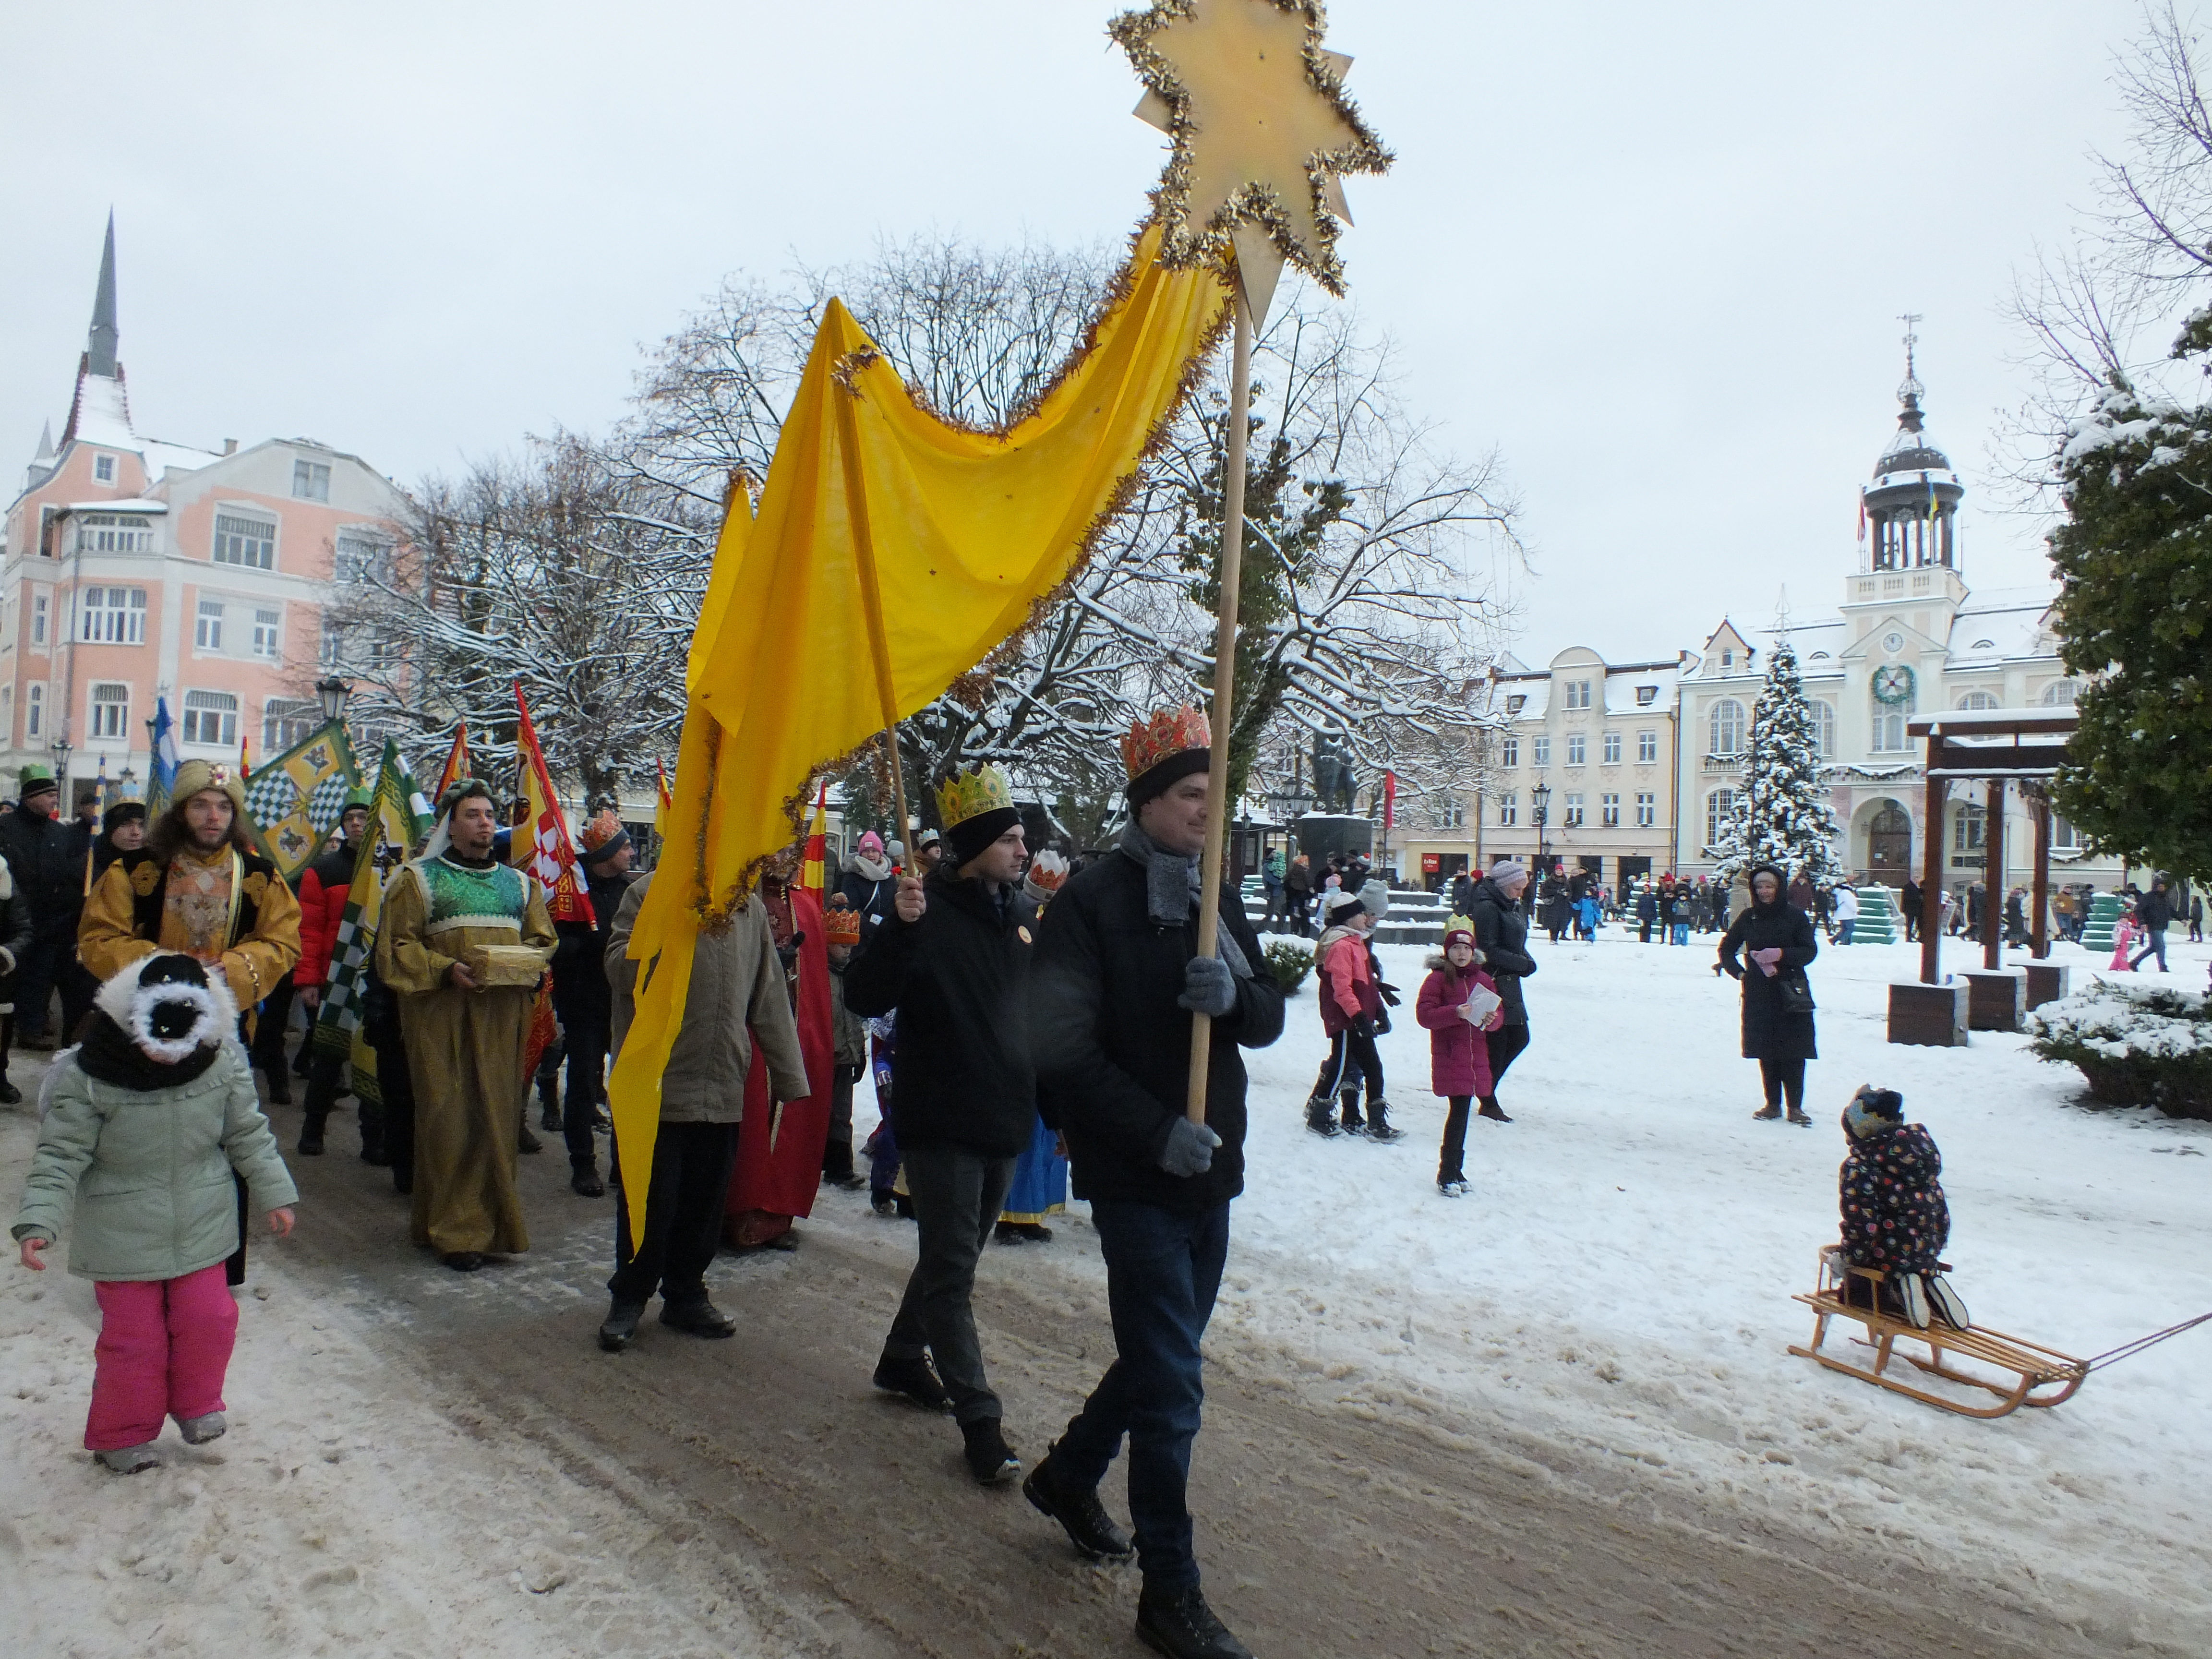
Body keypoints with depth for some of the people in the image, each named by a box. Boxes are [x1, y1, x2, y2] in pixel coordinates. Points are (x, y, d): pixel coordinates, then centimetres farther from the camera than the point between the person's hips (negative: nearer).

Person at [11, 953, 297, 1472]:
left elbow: (248, 1134, 0)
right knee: (133, 1336, 7)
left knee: (209, 1318, 9)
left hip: (201, 1228, 2)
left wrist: (274, 1194, 5)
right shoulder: (88, 1075, -20)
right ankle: (122, 1434, 30)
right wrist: (37, 1221, -23)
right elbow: (61, 1155, -14)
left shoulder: (223, 1062, -13)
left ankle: (195, 1404, 36)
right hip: (122, 1236, -2)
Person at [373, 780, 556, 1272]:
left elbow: (545, 940, 19)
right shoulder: (419, 878, 5)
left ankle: (496, 1219, 14)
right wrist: (446, 969, -15)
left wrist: (526, 964, -2)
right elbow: (395, 946, -1)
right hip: (442, 1017, -3)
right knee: (448, 1119, -4)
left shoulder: (520, 883, 16)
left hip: (504, 1017, 4)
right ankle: (453, 1229, 3)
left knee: (498, 1116, 4)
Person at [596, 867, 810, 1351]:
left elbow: (769, 998, 12)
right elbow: (619, 969, -12)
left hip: (723, 1088, 4)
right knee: (649, 1200, 5)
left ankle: (685, 1294, 28)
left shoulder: (751, 909, 10)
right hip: (655, 1084, -4)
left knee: (706, 1201, 10)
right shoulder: (648, 893, -2)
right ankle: (628, 1299, 24)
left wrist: (789, 1075, 10)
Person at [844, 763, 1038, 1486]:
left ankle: (904, 1357, 39)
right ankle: (979, 1419, 6)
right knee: (952, 1270, -2)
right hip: (940, 1121, -7)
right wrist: (900, 926, -36)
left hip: (1005, 1121, 7)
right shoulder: (929, 911, -14)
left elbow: (1046, 1011, 16)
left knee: (952, 1256, 20)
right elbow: (864, 998, -23)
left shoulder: (1024, 914, 6)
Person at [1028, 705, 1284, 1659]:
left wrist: (1235, 993, -17)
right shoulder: (1092, 903, -12)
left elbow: (1270, 1020, 6)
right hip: (1136, 1182, -7)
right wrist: (1157, 1133, -23)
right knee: (1171, 1385, -3)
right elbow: (1064, 1048, -16)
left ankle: (1068, 1477, 44)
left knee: (1161, 1359, 20)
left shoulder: (1218, 901, 8)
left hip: (1211, 1175, 7)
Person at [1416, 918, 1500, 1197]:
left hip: (1476, 1057, 5)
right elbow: (1424, 1014, -12)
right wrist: (1456, 1013, -24)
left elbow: (1498, 1012, 16)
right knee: (1459, 1112, -10)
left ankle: (1453, 1169, 22)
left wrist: (1491, 1019, -7)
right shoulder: (1438, 978, -4)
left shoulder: (1483, 980, 12)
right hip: (1449, 1057, -5)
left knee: (1461, 1114, 10)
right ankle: (1448, 1174, 0)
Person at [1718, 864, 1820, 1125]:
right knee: (1766, 1051, 4)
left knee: (1793, 1051, -5)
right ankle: (1773, 1104, 12)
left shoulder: (1795, 915, -1)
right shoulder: (1748, 918, 7)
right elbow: (1726, 947, 16)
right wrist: (1737, 971, 2)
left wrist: (1781, 954, -19)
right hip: (1758, 993, 3)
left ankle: (1795, 1106, 2)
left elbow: (1810, 950, -4)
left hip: (1790, 991, -3)